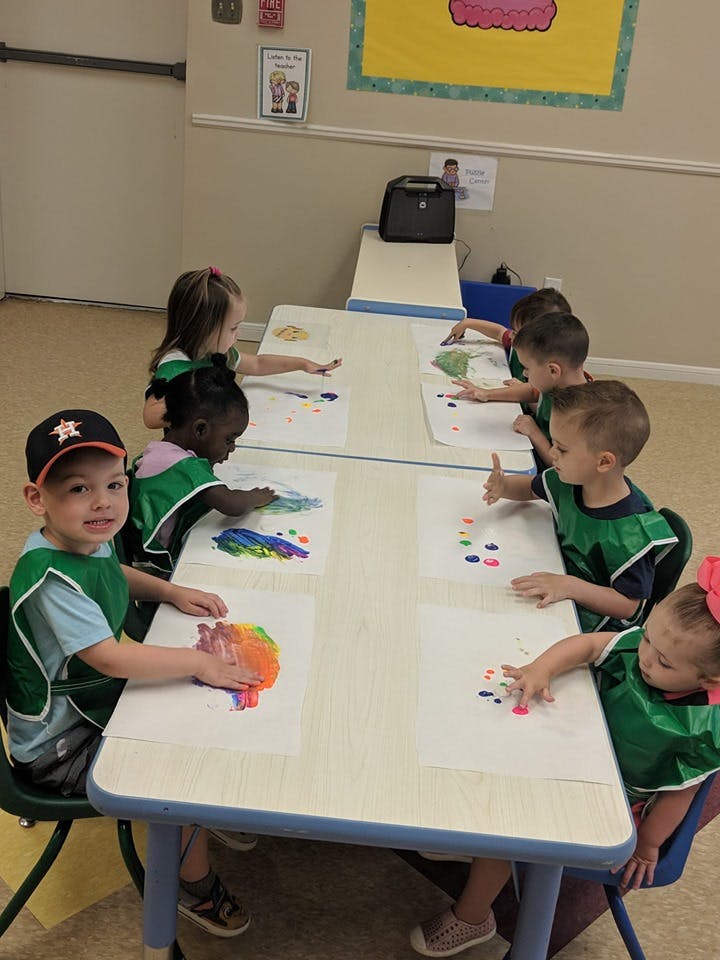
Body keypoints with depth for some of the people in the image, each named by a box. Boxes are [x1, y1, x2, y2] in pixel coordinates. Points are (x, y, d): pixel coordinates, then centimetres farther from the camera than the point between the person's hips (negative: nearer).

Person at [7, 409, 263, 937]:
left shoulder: (91, 539, -5)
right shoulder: (52, 580, -34)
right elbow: (109, 657, -38)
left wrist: (171, 591, 4)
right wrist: (199, 661, -31)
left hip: (97, 701, 9)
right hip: (61, 748, -9)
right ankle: (198, 888, 13)